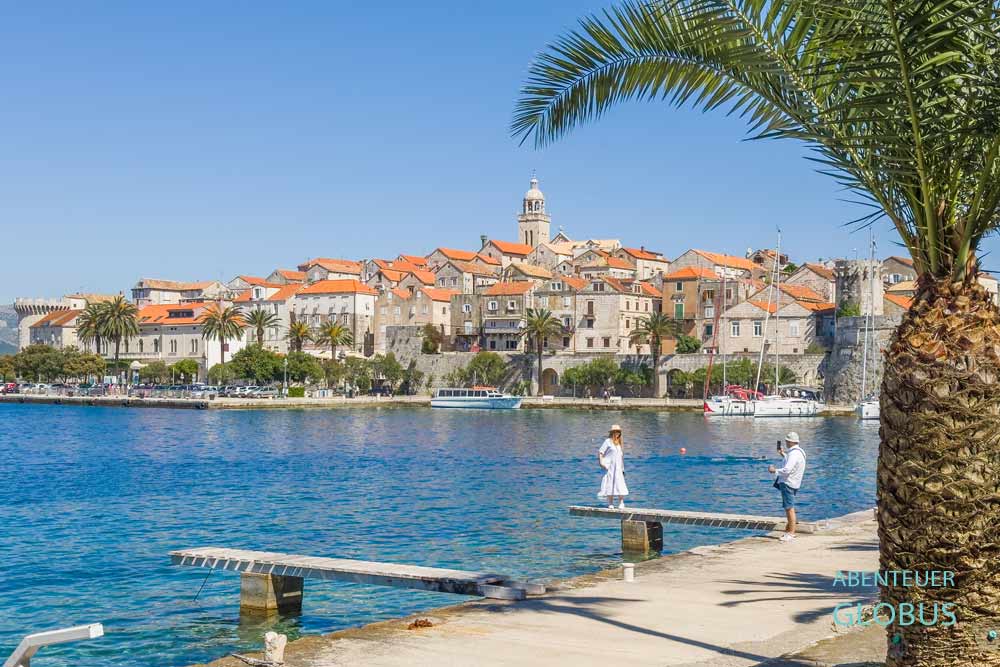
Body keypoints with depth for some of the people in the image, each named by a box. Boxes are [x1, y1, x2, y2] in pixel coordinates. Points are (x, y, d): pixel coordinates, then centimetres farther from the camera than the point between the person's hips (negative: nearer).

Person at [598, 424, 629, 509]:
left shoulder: (620, 443, 15)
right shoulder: (608, 442, -1)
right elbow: (600, 452, -4)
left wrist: (623, 469, 17)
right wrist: (601, 463, -13)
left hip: (618, 468, 4)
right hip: (609, 467, -4)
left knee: (620, 485, -6)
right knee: (610, 485, -3)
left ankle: (621, 504, -3)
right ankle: (610, 504, 2)